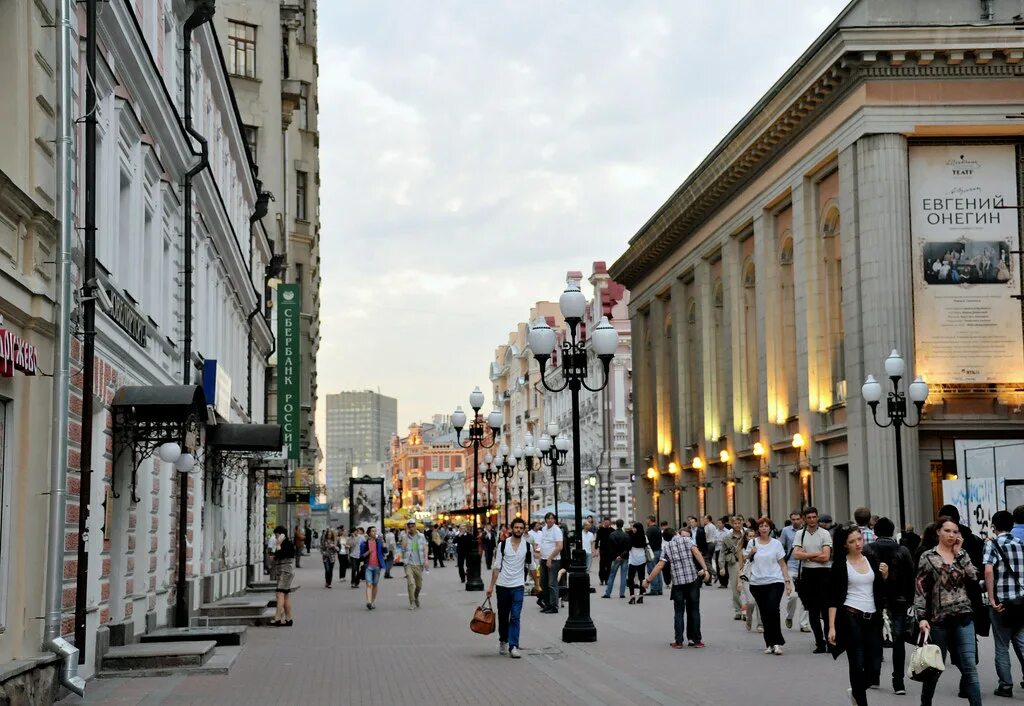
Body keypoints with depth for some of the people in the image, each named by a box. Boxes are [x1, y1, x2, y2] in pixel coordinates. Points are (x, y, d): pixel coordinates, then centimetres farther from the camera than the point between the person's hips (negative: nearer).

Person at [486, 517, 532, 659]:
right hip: (502, 585, 0)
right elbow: (497, 566, 1)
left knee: (515, 617, -9)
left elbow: (531, 567, 13)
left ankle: (513, 646, -10)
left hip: (518, 586, 0)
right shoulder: (503, 544, -1)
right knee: (503, 616, 11)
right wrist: (491, 586, -1)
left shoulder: (527, 546, 2)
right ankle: (503, 641, 31)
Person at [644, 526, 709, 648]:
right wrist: (705, 569, -17)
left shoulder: (666, 547, 7)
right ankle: (696, 640, 10)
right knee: (694, 610, 8)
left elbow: (660, 565, 1)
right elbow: (696, 553, -10)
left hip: (677, 581, 0)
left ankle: (679, 641, 3)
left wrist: (648, 580, 8)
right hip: (693, 579, 0)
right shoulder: (687, 540, 6)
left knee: (679, 612, 7)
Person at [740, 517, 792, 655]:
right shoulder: (752, 543, 8)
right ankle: (769, 643, 11)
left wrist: (787, 581, 0)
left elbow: (782, 564, 7)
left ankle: (776, 642, -9)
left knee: (773, 610, -17)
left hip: (775, 582, -2)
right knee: (764, 613, 3)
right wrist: (750, 553, -3)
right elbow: (743, 561, 15)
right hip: (757, 583, 2)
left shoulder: (776, 543, 5)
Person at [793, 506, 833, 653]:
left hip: (822, 573, -4)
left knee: (826, 609, -4)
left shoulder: (825, 534, -2)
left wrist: (806, 555, -6)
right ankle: (819, 642, 14)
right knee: (812, 611, 7)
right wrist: (816, 554, -11)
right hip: (807, 574, 4)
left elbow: (825, 557, -12)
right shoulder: (800, 534, 7)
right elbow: (796, 554, -6)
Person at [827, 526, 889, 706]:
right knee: (857, 664, -2)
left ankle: (856, 691, 29)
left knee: (874, 666, 1)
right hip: (851, 618, -4)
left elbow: (881, 591, 17)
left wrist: (885, 575, -2)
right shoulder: (840, 564, -3)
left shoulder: (872, 560, 9)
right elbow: (833, 598, -5)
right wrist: (832, 627, -12)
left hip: (872, 618, 4)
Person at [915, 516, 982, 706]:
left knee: (969, 667, -6)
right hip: (939, 619, -2)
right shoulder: (928, 557, -1)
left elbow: (974, 577, -6)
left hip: (963, 617, 2)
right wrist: (922, 617, -13)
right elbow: (920, 589, -4)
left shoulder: (962, 554, 9)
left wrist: (959, 552, -4)